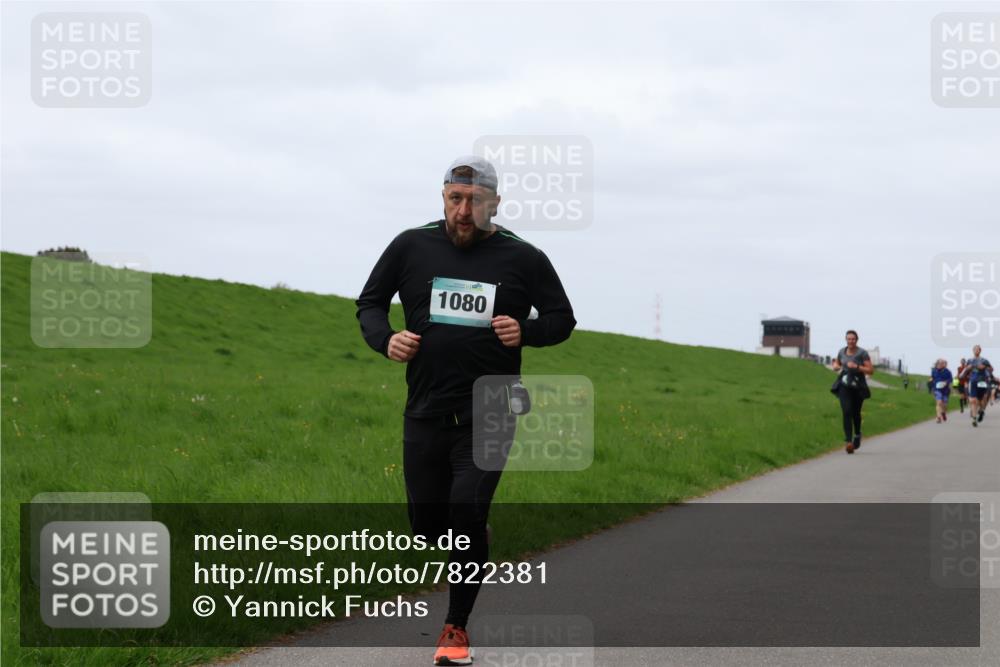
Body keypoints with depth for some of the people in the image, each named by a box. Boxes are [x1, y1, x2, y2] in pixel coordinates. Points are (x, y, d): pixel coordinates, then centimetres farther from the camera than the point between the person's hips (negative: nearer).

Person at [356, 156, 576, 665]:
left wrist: (526, 332, -14)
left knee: (466, 516, -12)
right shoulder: (411, 247, 1)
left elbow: (562, 318, 7)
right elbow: (369, 302, 11)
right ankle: (474, 542, 45)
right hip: (425, 414, 2)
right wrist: (385, 340, -10)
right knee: (426, 528, 8)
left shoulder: (523, 259, -2)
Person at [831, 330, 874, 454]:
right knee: (847, 412, -16)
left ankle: (857, 434, 44)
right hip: (844, 386, 1)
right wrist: (837, 367, 0)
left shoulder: (862, 353, -7)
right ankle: (848, 441, -23)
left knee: (856, 413, 13)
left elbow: (870, 370, -9)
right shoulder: (842, 352, 6)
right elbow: (836, 364, 24)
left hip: (858, 387, -1)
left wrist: (856, 367, -21)